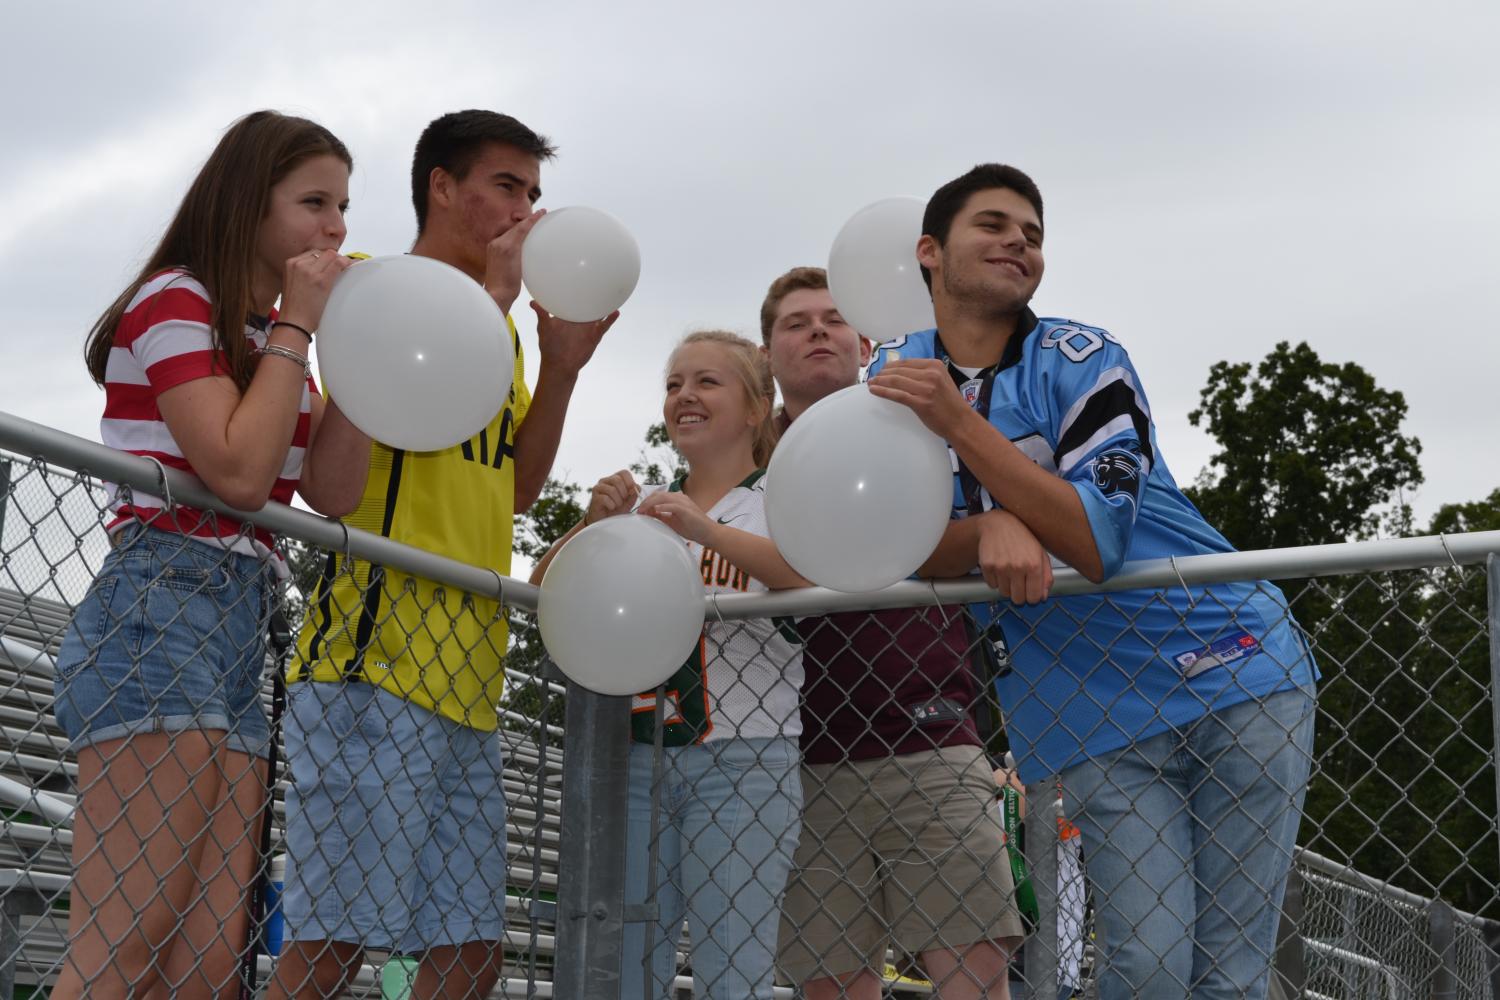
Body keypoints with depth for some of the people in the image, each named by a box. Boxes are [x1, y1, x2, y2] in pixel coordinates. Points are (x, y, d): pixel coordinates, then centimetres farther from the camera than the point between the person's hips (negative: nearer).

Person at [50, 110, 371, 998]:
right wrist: (297, 325, -5)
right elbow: (239, 472, -14)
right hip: (160, 609, -9)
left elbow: (333, 489, 12)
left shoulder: (271, 336, 24)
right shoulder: (175, 300, -2)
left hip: (244, 622, 9)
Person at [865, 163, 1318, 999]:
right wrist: (994, 531, -20)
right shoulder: (897, 374, 5)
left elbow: (1097, 543, -19)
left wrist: (960, 424, -25)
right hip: (1094, 718, 2)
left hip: (1239, 672, -2)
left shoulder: (1080, 360, -7)